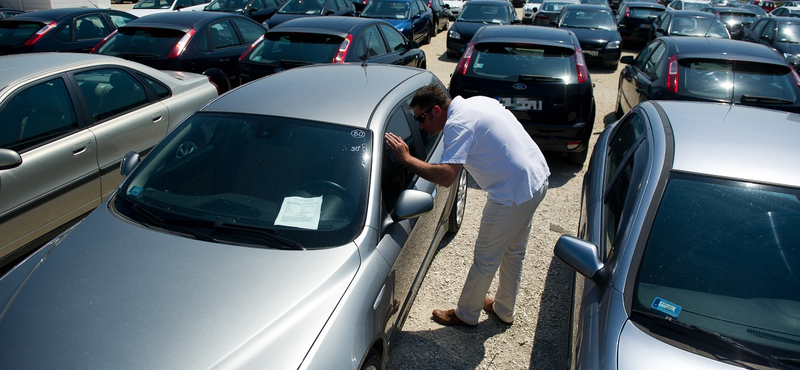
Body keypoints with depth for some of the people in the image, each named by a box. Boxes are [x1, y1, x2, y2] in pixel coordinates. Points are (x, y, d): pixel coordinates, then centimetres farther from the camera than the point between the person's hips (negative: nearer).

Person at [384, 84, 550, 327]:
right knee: (514, 252, 24)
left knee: (485, 260, 8)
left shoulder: (458, 124, -19)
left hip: (514, 193, -10)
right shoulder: (478, 101, 9)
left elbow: (446, 177, -29)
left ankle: (466, 315, 27)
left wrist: (406, 158, -21)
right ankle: (504, 310, 42)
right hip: (538, 177, 10)